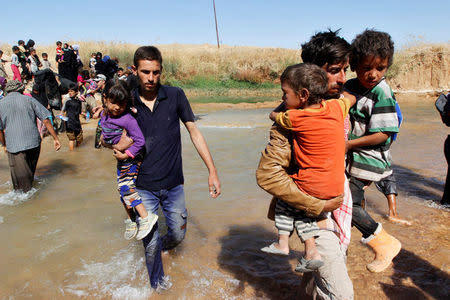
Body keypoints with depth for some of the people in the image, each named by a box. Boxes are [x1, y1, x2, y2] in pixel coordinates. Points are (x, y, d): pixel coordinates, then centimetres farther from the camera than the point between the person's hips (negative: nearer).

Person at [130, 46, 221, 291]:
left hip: (173, 184, 1)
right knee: (151, 244, 5)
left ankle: (162, 245, 53)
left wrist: (212, 171, -5)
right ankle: (157, 283, 36)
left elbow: (194, 131, -1)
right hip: (144, 187, -1)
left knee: (177, 235, 16)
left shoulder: (175, 95, -5)